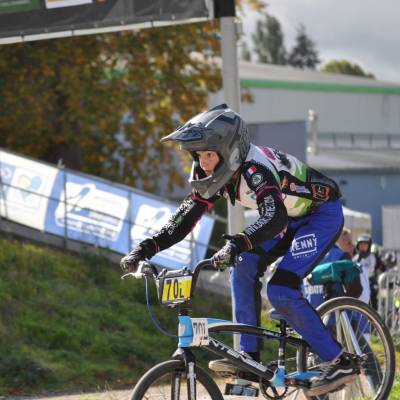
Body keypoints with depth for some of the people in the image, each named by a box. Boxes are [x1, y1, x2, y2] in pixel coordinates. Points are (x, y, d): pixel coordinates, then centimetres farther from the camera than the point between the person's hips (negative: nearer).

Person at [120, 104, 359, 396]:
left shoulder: (255, 168, -34)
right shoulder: (215, 173, -8)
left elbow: (274, 218, -48)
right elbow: (185, 218, -7)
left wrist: (236, 244, -62)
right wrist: (146, 249, -18)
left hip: (323, 213, -9)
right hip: (292, 218, 9)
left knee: (281, 290, -20)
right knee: (243, 267, -8)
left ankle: (340, 362, -13)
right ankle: (250, 356, -4)